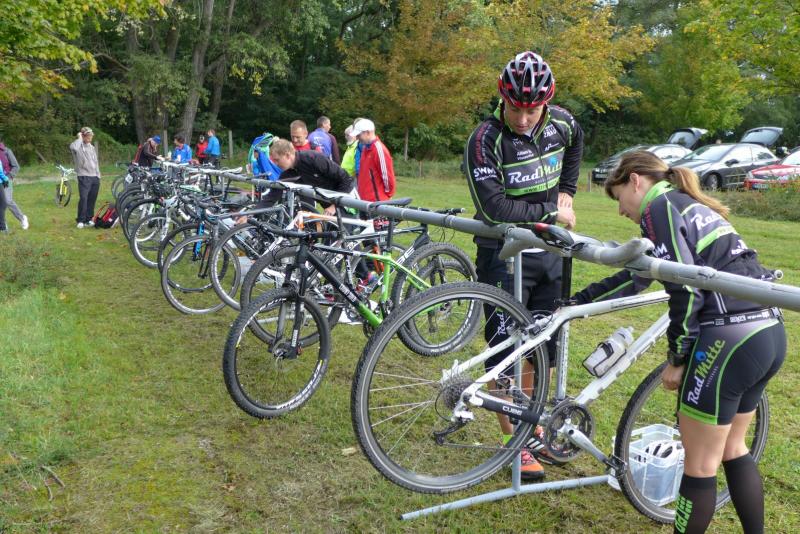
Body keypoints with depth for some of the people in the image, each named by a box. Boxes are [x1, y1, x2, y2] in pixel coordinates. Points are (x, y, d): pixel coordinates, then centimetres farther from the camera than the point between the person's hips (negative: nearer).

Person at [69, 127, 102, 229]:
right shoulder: (78, 146, -4)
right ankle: (80, 220, -5)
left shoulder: (92, 147, 19)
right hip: (84, 177, -6)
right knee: (83, 198, -12)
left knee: (92, 199, 7)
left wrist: (98, 175, 16)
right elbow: (73, 147, -30)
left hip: (95, 177, 6)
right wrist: (80, 138, -15)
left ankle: (89, 219, 16)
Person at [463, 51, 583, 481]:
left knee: (542, 345, 13)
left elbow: (577, 142, 24)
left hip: (548, 251, 6)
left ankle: (532, 425, 30)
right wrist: (550, 212, -17)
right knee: (507, 349, -3)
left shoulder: (560, 122, -2)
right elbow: (496, 208, -26)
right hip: (504, 255, -6)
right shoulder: (485, 139, -20)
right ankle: (515, 441, 11)